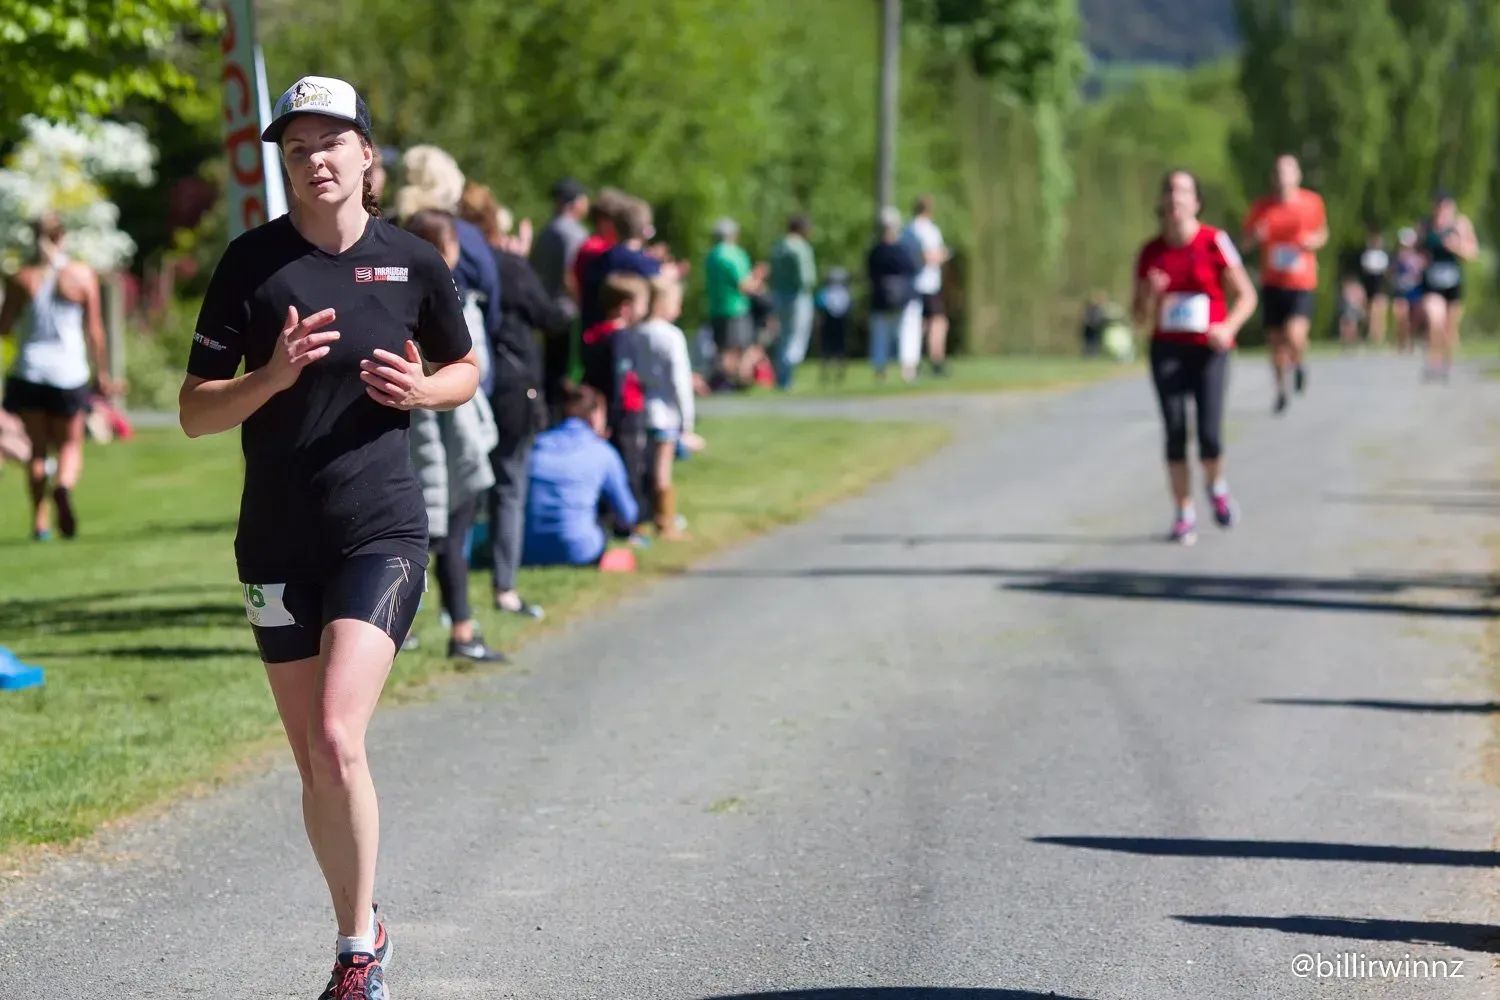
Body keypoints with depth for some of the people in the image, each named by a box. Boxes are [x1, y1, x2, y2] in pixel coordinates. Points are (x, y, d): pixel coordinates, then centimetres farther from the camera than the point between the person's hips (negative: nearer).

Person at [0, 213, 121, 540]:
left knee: (37, 448, 10)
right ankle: (65, 486, -23)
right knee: (70, 444, 10)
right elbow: (94, 330, 1)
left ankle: (40, 521, 3)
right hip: (69, 370, -1)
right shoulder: (83, 275, -2)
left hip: (29, 371, 1)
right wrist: (102, 374, 9)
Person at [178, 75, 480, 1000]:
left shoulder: (413, 262, 0)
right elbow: (194, 411, -1)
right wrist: (273, 376, -19)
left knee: (337, 740, -18)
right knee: (313, 764, 8)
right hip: (278, 542, 2)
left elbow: (466, 370, 16)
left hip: (383, 532, -2)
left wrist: (417, 389, -6)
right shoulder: (253, 263, -1)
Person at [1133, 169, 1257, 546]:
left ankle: (1215, 486, 20)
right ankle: (1183, 514, 7)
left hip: (1209, 349, -2)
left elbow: (1246, 295, 0)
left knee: (1210, 435, -13)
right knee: (1175, 433, -5)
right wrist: (1151, 295, -12)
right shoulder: (1151, 252, 5)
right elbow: (1140, 315, 10)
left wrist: (1229, 327, -17)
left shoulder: (1214, 242, -3)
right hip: (1168, 349, 2)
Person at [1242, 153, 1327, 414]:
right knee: (1276, 340, 6)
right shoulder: (1262, 206, -1)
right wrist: (1256, 237, -16)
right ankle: (1281, 390, 27)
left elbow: (1322, 233, 15)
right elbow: (1246, 242, 7)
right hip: (1272, 283, 2)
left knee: (1295, 335, -21)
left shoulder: (1312, 202, -2)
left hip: (1302, 284, -2)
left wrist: (1315, 241, -8)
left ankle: (1300, 364, 14)